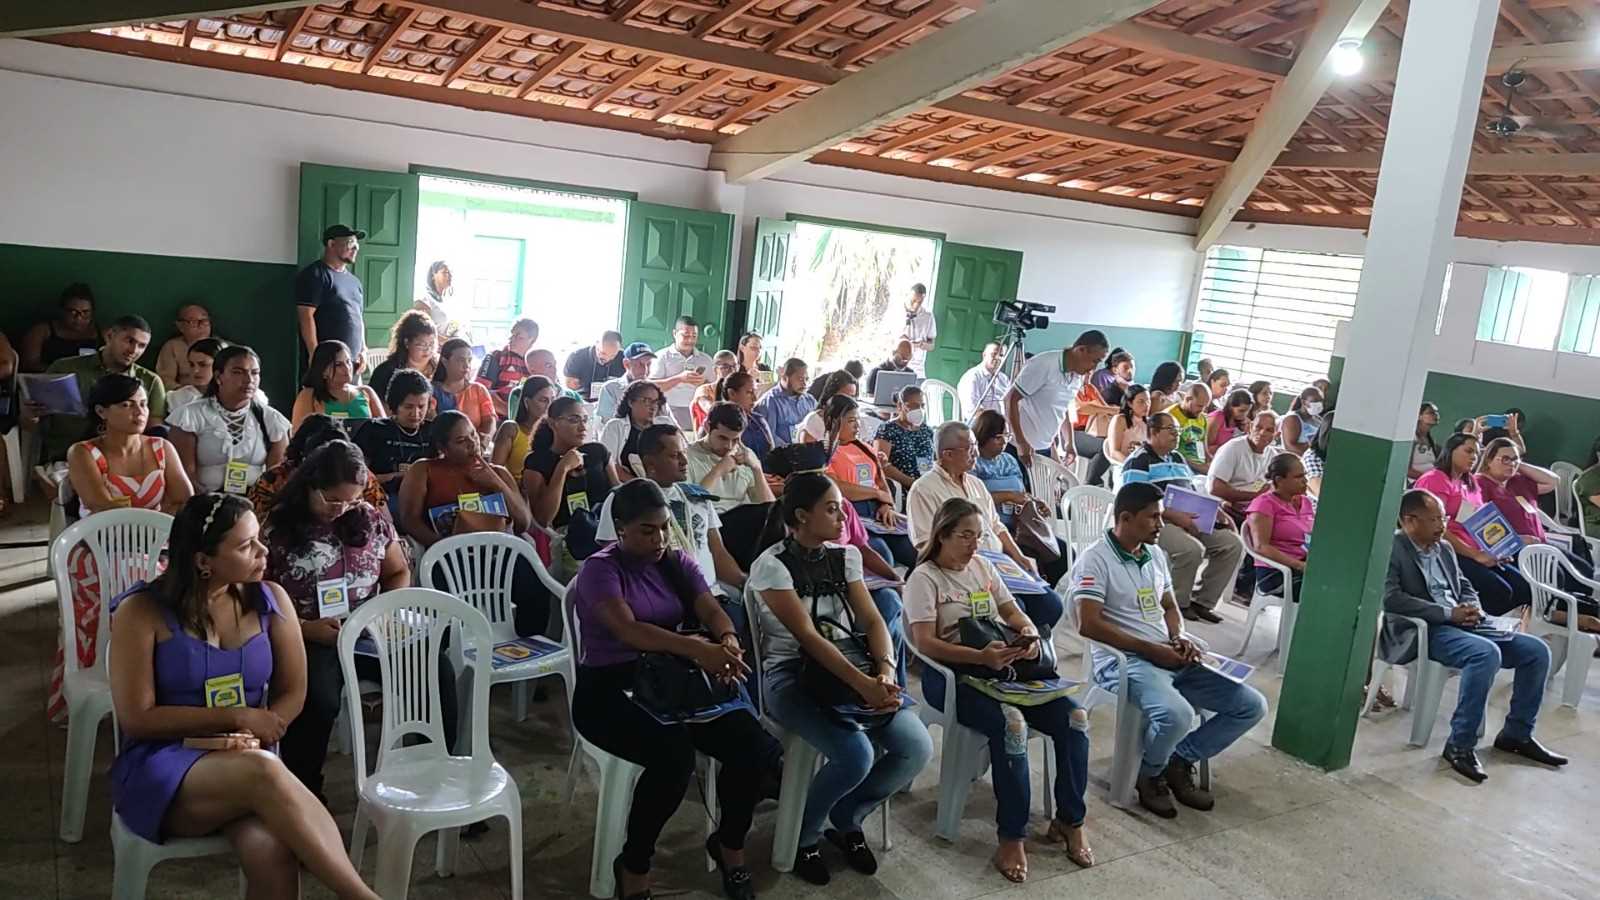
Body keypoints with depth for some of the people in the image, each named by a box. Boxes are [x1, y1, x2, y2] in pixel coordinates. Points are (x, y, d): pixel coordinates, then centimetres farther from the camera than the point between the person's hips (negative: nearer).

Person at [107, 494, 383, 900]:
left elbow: (292, 693, 7)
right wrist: (237, 718, -10)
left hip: (247, 762, 3)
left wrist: (253, 737, -13)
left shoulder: (269, 600, 3)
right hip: (160, 768, -2)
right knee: (263, 773, -38)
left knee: (271, 851, -35)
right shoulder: (142, 612, -6)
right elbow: (137, 719, -7)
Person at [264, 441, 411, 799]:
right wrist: (306, 629, -14)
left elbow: (399, 572, 20)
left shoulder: (371, 518, 8)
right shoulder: (276, 528, -2)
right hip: (307, 639, -3)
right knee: (317, 699, -36)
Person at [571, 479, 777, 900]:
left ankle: (729, 845, 10)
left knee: (754, 745, -17)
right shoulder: (600, 569, -9)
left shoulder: (677, 562, 9)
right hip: (609, 691, -5)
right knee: (675, 756, -33)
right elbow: (628, 630, -26)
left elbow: (712, 611, -4)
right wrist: (697, 649, -41)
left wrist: (728, 641, -30)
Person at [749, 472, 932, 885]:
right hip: (791, 675, -6)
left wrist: (885, 671, -19)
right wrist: (863, 684, -29)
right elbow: (807, 635, -19)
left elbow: (872, 620, 2)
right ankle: (804, 834, 2)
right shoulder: (771, 565, -10)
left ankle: (846, 820, 14)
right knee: (856, 755, -29)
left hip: (852, 668, 6)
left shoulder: (845, 556, 9)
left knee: (917, 748, -13)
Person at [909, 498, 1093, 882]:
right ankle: (1012, 836, -20)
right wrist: (980, 656, -29)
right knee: (1012, 724, -34)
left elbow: (1013, 612, 17)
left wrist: (1030, 634, -8)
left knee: (1074, 717, -14)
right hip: (952, 674, -6)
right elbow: (925, 643, -15)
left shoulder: (983, 567, 15)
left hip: (1003, 665, 7)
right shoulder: (924, 578, -5)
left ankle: (1069, 821, 1)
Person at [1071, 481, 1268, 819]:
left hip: (1170, 657, 8)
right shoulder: (1095, 559, -10)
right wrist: (1151, 649, -16)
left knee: (1252, 705, -1)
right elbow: (1089, 624, -18)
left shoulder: (1155, 555, 15)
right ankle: (1149, 774, -2)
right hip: (1122, 660, -8)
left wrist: (1179, 638, 1)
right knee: (1177, 715, -35)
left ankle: (1180, 761, 12)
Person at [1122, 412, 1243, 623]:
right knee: (1191, 549, -33)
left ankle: (1202, 601, 2)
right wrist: (1175, 516, -24)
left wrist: (1216, 511, 9)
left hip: (1190, 520, 9)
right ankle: (1178, 603, -10)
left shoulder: (1178, 458, 22)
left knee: (1232, 544, -6)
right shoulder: (1139, 460, -6)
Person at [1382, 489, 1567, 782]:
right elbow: (1390, 598, -21)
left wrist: (1470, 607, -1)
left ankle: (1517, 733, 11)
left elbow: (1465, 586, 25)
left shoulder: (1444, 548, 19)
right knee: (1487, 653, -33)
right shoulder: (1391, 549, -8)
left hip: (1460, 623, 9)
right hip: (1425, 630, -9)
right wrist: (1449, 613, -19)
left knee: (1536, 650, -2)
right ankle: (1460, 744, -24)